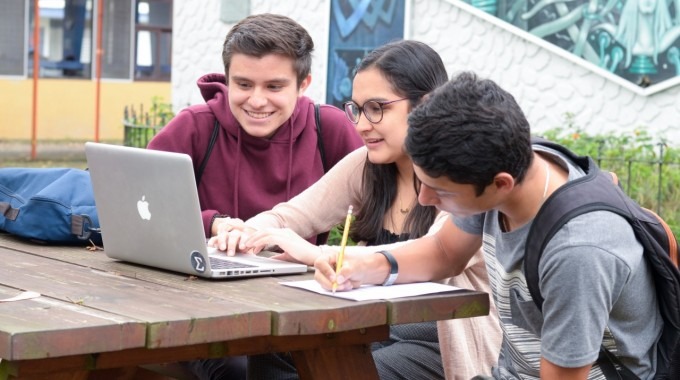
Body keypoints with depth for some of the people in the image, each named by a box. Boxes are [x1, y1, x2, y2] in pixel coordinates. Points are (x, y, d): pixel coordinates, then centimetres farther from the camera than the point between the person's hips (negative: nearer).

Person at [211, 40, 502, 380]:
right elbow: (292, 215, 9)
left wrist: (316, 255, -33)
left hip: (445, 347, -5)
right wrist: (248, 233, -15)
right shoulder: (366, 165, 4)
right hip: (377, 330, 6)